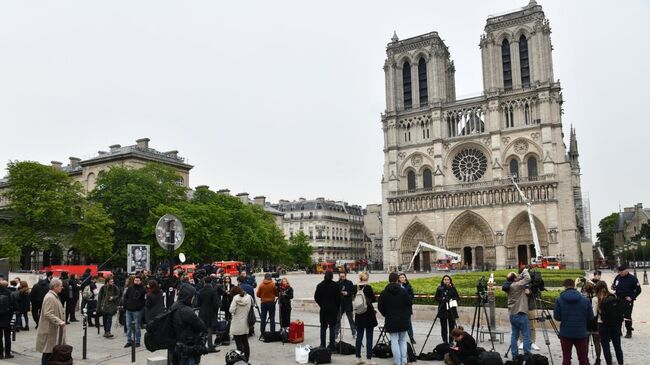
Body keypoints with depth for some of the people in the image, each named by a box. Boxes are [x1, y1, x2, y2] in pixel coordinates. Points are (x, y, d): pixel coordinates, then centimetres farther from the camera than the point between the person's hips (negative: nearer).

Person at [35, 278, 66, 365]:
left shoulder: (54, 296, 14)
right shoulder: (50, 298, -18)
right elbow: (48, 314, -26)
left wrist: (61, 321, 24)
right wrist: (59, 322, -29)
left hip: (54, 330, 10)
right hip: (50, 330, -10)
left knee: (51, 352, 13)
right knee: (48, 353, -3)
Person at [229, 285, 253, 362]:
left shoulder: (236, 298, -12)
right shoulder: (248, 297, 2)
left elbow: (231, 310, -16)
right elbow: (250, 308, 7)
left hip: (237, 325, -5)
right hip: (245, 324, 5)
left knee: (239, 344, -2)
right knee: (245, 343, 15)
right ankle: (246, 359, 23)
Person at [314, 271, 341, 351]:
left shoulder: (320, 285, -2)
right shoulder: (335, 285, -9)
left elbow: (316, 297, 1)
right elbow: (338, 298, -8)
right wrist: (337, 308, 5)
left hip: (323, 309, 2)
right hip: (333, 309, -2)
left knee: (323, 327, 11)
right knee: (332, 327, 5)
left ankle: (322, 345, 12)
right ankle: (332, 345, 3)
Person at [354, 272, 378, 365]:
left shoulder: (356, 287, 1)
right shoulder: (368, 287, -14)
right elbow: (373, 299, -6)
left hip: (358, 315, 5)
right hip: (368, 314, -5)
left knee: (359, 336, 12)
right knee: (369, 337, 2)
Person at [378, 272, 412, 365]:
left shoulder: (384, 293, -8)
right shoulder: (403, 291, -8)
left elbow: (380, 307, -4)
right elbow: (409, 303, -2)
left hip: (391, 320, -1)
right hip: (403, 319, 1)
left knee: (394, 341, 5)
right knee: (403, 340, 15)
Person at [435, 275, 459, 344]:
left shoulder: (453, 288, 5)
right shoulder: (439, 288, 3)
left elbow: (457, 297, 7)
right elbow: (436, 298, 4)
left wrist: (452, 299, -12)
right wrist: (442, 299, -12)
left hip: (451, 309, 0)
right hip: (442, 309, 0)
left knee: (451, 325, -1)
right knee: (443, 326, 1)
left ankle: (451, 341, 10)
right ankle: (444, 341, 10)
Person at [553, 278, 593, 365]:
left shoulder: (559, 300, -9)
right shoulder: (585, 300, -5)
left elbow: (556, 317, -8)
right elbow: (591, 317, -3)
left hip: (566, 333, -1)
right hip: (581, 333, 1)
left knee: (566, 358, 10)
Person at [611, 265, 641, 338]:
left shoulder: (633, 279, -10)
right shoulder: (617, 277, 3)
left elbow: (638, 290, -5)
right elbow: (614, 286, 17)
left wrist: (632, 297, -13)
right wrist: (613, 287, -7)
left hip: (628, 301, -5)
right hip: (618, 299, 5)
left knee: (627, 316, 0)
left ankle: (629, 332, 11)